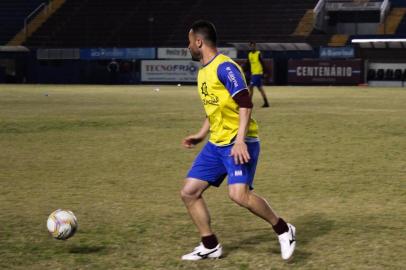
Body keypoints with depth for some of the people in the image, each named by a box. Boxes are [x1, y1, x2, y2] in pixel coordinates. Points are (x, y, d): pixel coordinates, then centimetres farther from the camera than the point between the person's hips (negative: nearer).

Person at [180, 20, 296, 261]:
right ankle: (211, 246, 15)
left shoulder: (224, 67, -14)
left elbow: (245, 104, -20)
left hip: (239, 143, -9)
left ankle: (284, 230, -5)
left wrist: (240, 141, -26)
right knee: (189, 192, 4)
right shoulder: (203, 71, 15)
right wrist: (201, 135, 20)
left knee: (239, 194, -26)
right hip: (216, 144, 9)